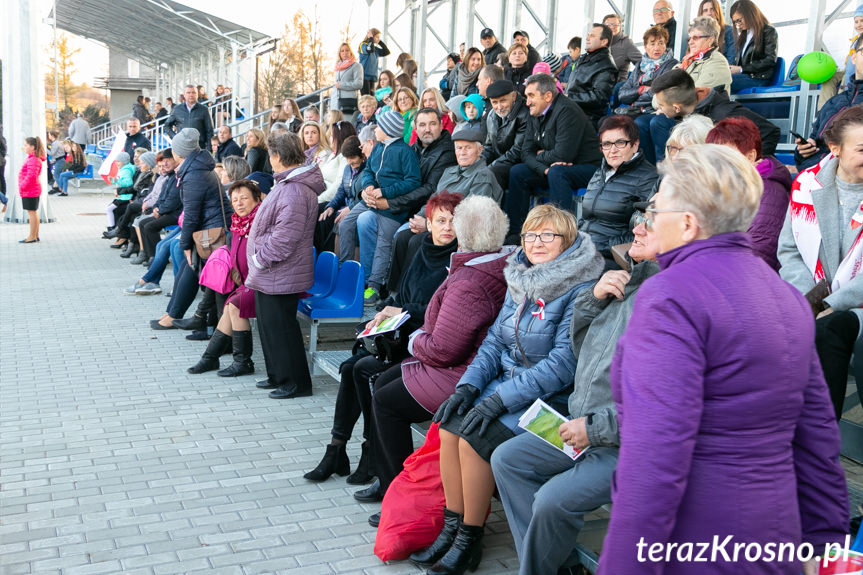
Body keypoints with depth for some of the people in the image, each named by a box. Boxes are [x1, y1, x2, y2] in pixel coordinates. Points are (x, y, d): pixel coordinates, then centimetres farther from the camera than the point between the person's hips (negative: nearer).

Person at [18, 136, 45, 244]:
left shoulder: (33, 160, -19)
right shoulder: (31, 158, 15)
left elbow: (31, 176, -25)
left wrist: (22, 187, -17)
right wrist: (22, 187, 17)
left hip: (30, 191, -10)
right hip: (34, 190, 10)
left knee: (31, 212, -5)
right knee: (33, 212, 14)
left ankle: (32, 237, -1)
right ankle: (35, 235, 20)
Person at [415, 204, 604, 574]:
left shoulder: (580, 291, -15)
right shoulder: (520, 281, 10)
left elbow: (562, 365, -21)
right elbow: (494, 340, 11)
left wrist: (500, 398, -23)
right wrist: (467, 385, -5)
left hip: (550, 398, -7)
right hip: (506, 380, 7)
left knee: (475, 436, -24)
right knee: (451, 426, -15)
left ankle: (470, 542, -7)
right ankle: (452, 528, -3)